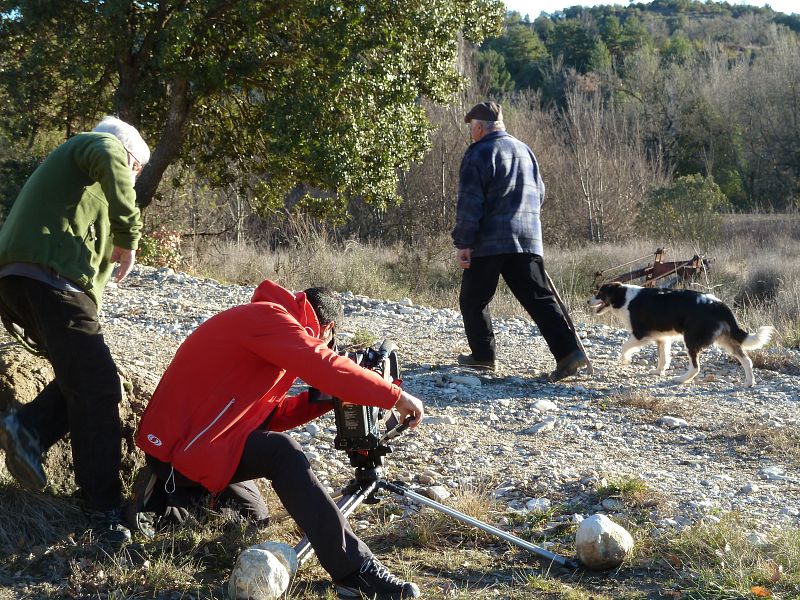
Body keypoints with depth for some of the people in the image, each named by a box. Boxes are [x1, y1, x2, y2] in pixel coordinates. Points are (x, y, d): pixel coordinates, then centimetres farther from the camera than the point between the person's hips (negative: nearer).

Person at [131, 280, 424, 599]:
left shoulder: (266, 322, 16)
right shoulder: (268, 316, -14)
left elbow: (272, 415, 12)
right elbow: (327, 367, -26)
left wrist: (324, 398, 4)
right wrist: (397, 397, -20)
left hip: (191, 439, 11)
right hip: (178, 449, -11)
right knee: (281, 453, -27)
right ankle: (353, 570, -29)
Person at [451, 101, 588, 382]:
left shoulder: (479, 153, -5)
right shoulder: (524, 151, 18)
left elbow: (469, 203, -12)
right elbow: (539, 193, 26)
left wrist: (463, 243, -11)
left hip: (489, 242, -6)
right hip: (529, 240, 6)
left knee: (473, 300, 11)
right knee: (539, 298, 1)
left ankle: (483, 355, 15)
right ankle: (568, 351, -12)